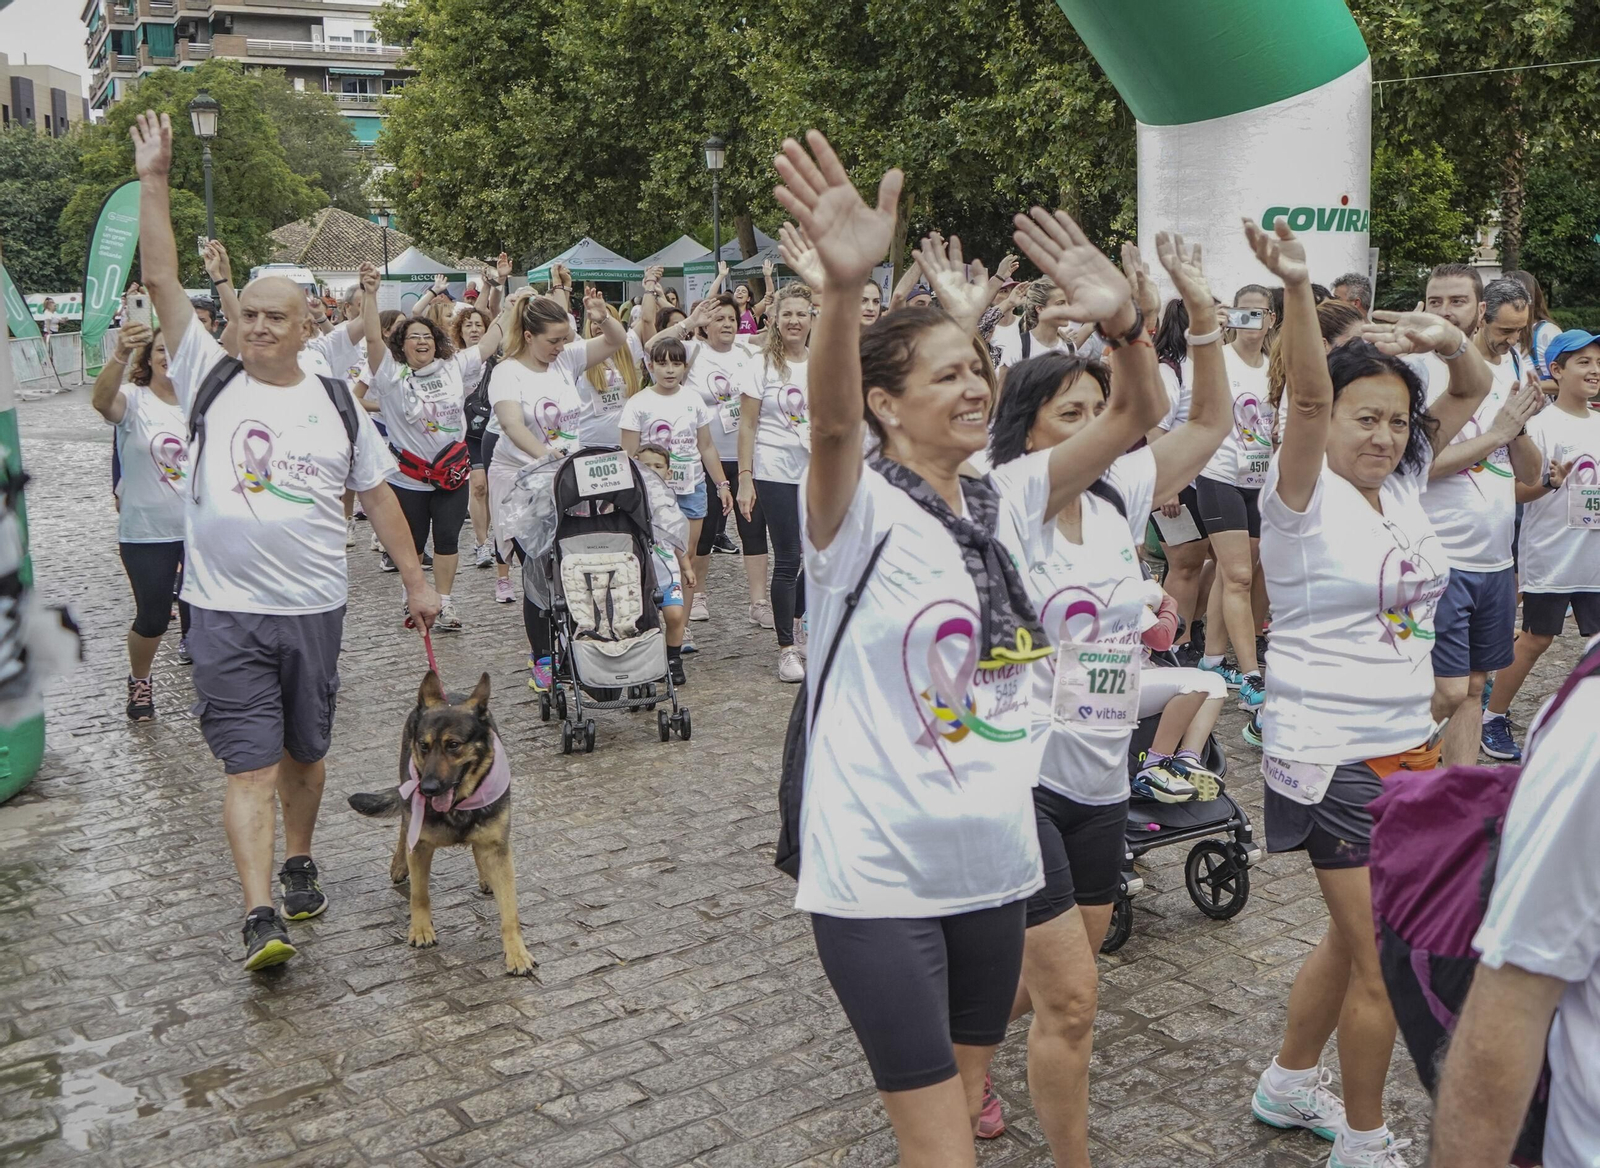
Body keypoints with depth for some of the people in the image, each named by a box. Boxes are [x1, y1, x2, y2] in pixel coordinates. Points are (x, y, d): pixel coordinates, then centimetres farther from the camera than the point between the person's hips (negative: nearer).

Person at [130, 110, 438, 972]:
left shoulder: (337, 403, 5)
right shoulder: (209, 378, 2)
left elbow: (377, 494, 9)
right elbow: (162, 281, -3)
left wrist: (415, 579, 7)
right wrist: (154, 181, -8)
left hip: (314, 608, 2)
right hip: (227, 611, -2)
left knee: (305, 752, 15)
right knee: (250, 765, -6)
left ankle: (299, 866, 36)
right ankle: (259, 917, -6)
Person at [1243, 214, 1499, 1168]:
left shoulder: (1404, 486, 7)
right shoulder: (1305, 500, -12)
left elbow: (1475, 391, 14)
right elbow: (1307, 396, -29)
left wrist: (1447, 338, -7)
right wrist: (1297, 290, -42)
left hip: (1410, 744, 8)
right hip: (1332, 756, -8)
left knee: (1359, 940, 19)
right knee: (1383, 962, -1)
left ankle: (1289, 1084, 38)